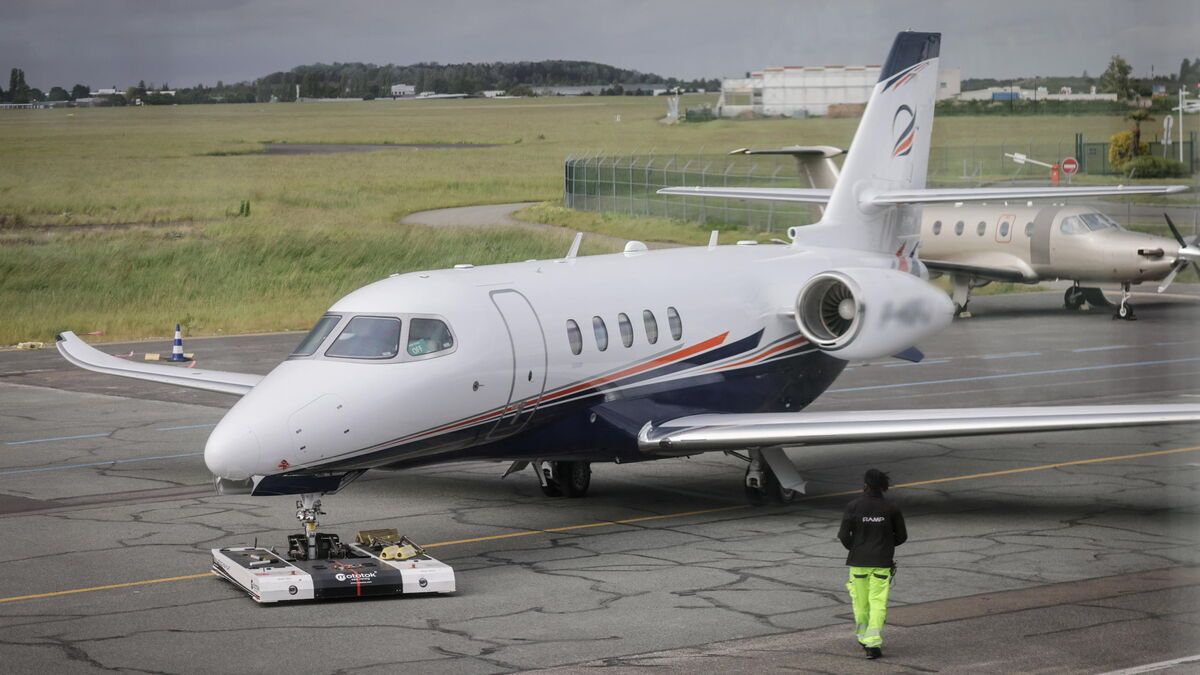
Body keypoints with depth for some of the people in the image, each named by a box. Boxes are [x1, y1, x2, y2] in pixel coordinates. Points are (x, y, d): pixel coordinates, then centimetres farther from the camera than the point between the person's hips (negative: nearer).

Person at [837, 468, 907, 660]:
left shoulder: (853, 507, -8)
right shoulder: (891, 509, -4)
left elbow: (843, 535, -9)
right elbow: (901, 536, 3)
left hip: (858, 561, 0)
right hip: (882, 563, 0)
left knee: (860, 602, 15)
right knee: (878, 603, -2)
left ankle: (864, 638, 28)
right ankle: (873, 643, -13)